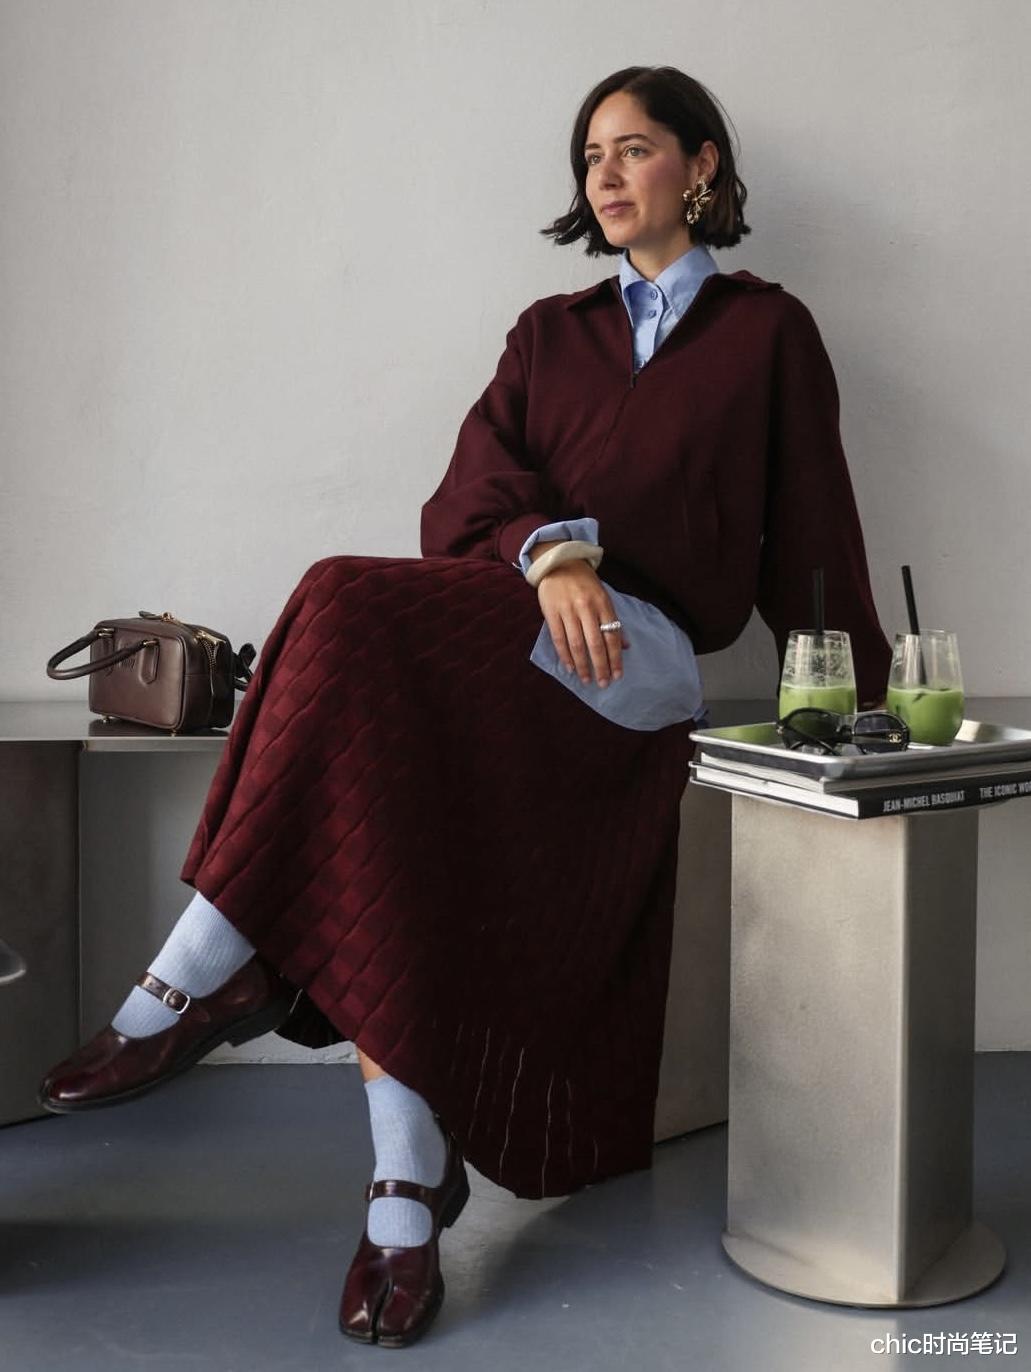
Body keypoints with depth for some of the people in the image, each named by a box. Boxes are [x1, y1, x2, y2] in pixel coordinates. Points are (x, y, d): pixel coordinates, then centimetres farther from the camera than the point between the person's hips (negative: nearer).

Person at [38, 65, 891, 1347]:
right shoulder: (550, 332, 24)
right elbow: (471, 491, 8)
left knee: (361, 612, -31)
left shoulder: (768, 330, 15)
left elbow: (811, 527, 14)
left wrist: (857, 700, 12)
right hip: (508, 643, 4)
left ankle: (207, 976, -26)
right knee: (387, 796, -28)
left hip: (650, 659, -4)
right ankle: (408, 1196, -23)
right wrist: (551, 551, -14)